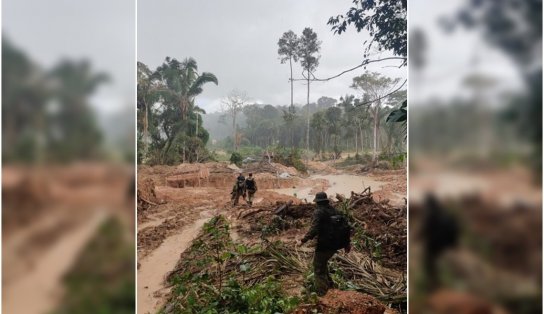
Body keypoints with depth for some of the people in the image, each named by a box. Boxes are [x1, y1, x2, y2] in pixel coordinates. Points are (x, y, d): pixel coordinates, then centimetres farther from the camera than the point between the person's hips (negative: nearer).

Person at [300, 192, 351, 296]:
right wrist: (347, 243, 17)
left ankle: (322, 292, 6)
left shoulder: (319, 212, -12)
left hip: (323, 245, -7)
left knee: (319, 269, 6)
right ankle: (328, 283, 33)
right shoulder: (334, 211, 9)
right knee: (323, 263, 28)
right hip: (334, 245, 8)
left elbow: (314, 229, -24)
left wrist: (304, 240, -17)